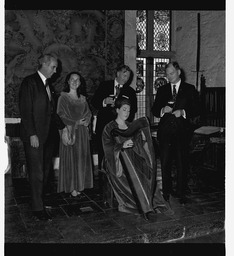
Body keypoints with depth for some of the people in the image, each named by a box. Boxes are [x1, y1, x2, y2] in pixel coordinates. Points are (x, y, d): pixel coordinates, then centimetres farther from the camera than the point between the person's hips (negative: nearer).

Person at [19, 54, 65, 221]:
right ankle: (38, 209, 6)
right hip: (35, 136, -7)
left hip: (49, 135, 7)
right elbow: (25, 110, -12)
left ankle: (41, 200, 21)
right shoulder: (30, 82, -6)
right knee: (37, 173, -2)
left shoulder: (48, 85, 17)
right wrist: (32, 134, -17)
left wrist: (63, 126, 12)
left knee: (45, 171, 10)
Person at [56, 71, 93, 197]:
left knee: (82, 157, 5)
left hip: (82, 131, 5)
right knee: (70, 158, -4)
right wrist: (75, 122, -13)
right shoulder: (63, 97, -1)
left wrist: (86, 121, -8)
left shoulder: (83, 98, 14)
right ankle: (71, 187, 2)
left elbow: (88, 113, 13)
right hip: (69, 131, -5)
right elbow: (61, 115, -7)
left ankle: (80, 185, 13)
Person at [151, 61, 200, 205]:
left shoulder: (190, 89, 7)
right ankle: (167, 192, 17)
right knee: (165, 163, 3)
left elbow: (197, 110, 2)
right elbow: (154, 110, 12)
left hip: (182, 132, -2)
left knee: (182, 163, 3)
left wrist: (183, 112, -14)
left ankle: (181, 193, 15)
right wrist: (162, 110, -9)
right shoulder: (162, 90, 14)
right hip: (165, 132, 2)